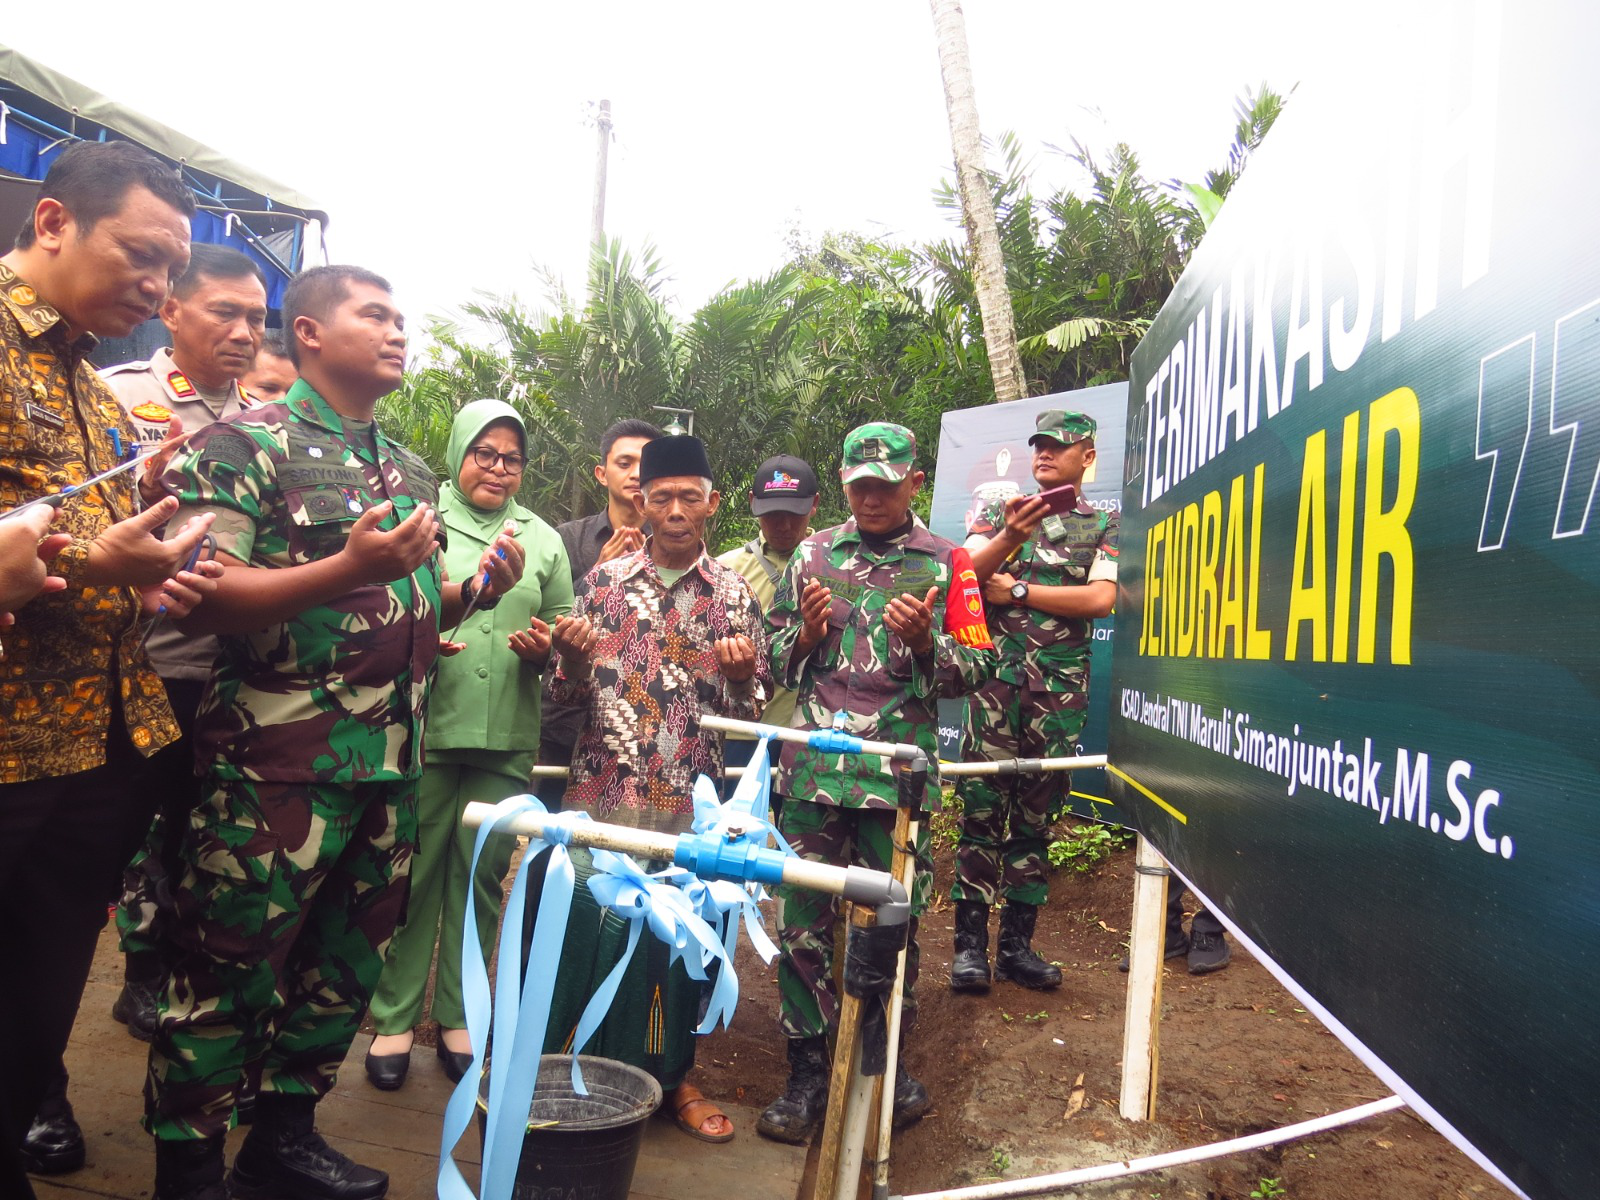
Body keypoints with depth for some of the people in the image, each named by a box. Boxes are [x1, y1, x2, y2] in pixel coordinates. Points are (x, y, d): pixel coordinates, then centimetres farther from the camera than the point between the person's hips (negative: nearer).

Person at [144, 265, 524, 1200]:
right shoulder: (248, 443, -6)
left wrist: (476, 589, 4)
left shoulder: (411, 471, 17)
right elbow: (200, 597, -16)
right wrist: (349, 570, -26)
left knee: (348, 961, 15)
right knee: (230, 968, 2)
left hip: (392, 766, 7)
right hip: (278, 763, -7)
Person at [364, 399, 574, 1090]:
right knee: (412, 876, 2)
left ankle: (459, 1020, 22)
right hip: (425, 729, -2)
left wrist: (546, 647, -4)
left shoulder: (544, 540, 15)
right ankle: (393, 1021, 15)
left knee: (481, 878, 9)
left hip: (505, 738, 3)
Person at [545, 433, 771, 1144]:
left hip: (690, 801, 0)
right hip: (602, 792, 0)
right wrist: (573, 657, -14)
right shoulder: (603, 580, 5)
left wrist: (739, 676, -16)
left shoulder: (733, 595, 4)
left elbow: (750, 711, 5)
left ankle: (671, 1075, 28)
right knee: (587, 925, 3)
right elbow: (571, 693, 7)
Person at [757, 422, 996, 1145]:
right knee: (803, 924, 3)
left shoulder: (946, 564, 7)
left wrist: (925, 640, -14)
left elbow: (978, 670, 5)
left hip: (899, 773, -1)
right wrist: (806, 634, -5)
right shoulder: (812, 556, 13)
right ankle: (807, 1074, 16)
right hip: (812, 768, 2)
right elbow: (775, 664, 17)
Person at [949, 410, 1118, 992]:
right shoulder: (1003, 512, 12)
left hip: (1062, 687, 1)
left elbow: (1101, 598, -5)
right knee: (982, 807, -5)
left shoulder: (1106, 525, 10)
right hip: (998, 677, 0)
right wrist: (1008, 537, -21)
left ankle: (1017, 944, 14)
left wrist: (1016, 590, -4)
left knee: (1037, 814, 5)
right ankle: (970, 943, 2)